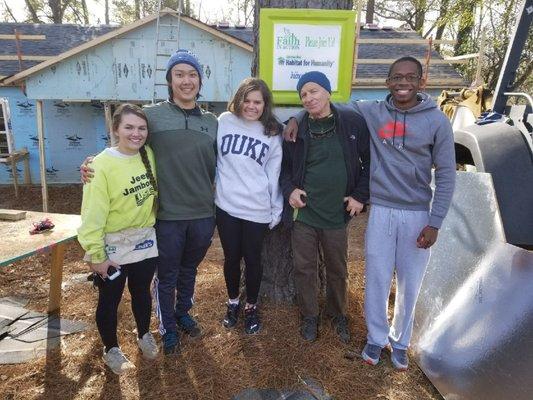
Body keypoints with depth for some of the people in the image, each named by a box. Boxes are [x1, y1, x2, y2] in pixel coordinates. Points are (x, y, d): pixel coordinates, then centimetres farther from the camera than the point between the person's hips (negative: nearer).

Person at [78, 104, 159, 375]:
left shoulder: (149, 156, -3)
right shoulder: (102, 165, -19)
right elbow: (93, 214, -18)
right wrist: (96, 255, -15)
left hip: (145, 242, 4)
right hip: (113, 247, -4)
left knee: (142, 292, 21)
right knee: (110, 299, 13)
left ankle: (144, 335, 45)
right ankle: (111, 349, 36)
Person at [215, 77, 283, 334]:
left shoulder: (272, 133, 1)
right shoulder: (224, 122, -1)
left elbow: (275, 173, 3)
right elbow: (212, 159, 6)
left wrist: (277, 210, 2)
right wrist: (213, 191, 4)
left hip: (258, 209, 0)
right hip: (226, 206, 1)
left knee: (253, 259, 10)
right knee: (231, 258, 13)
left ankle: (251, 306, 33)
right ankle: (233, 302, 38)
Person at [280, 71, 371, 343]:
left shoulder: (353, 122, -5)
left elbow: (369, 161, 3)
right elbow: (284, 164, 9)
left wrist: (361, 195, -3)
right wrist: (289, 189, -7)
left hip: (337, 213, 0)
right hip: (303, 211, 1)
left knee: (337, 269, 17)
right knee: (304, 268, 11)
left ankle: (337, 313, 41)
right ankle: (309, 315, 34)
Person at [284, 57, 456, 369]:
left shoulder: (437, 121, -3)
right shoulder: (371, 112, 0)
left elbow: (446, 175, -2)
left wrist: (435, 222, -6)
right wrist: (297, 117, -7)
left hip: (417, 214, 0)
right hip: (381, 211, 1)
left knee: (410, 284, 11)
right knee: (377, 280, 8)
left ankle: (400, 341, 34)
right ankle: (376, 337, 31)